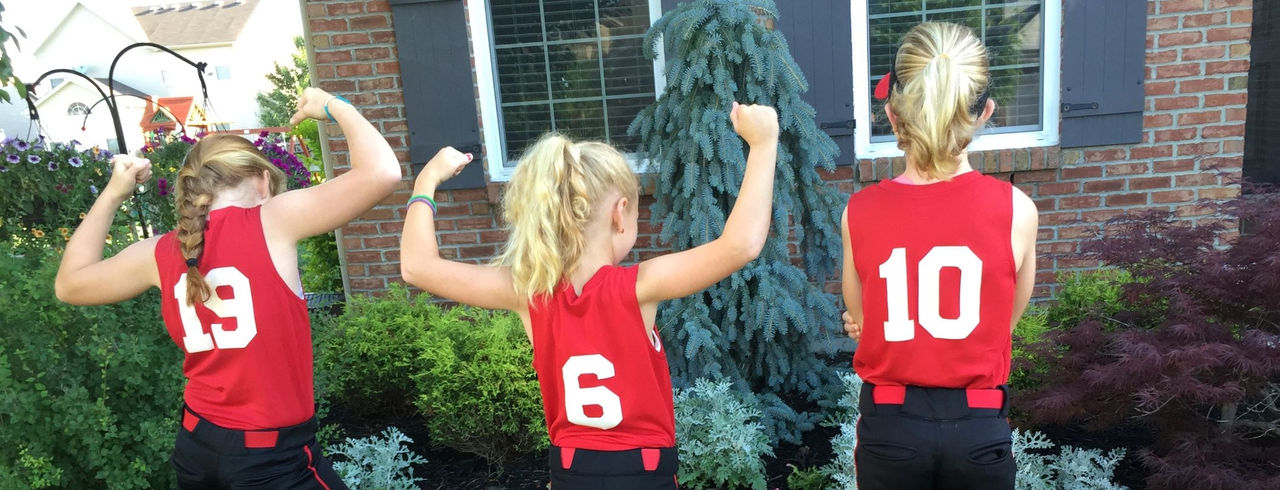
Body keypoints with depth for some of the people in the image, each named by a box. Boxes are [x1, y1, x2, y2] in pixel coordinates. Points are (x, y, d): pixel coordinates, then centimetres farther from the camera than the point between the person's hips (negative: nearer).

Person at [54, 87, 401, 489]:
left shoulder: (161, 254, 1)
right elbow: (381, 172, -19)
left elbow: (69, 284, 20)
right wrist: (334, 106, -2)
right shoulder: (272, 221, -14)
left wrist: (113, 194, 20)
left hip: (196, 446, 7)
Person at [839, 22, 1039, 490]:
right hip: (979, 426, 0)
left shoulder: (859, 212, -13)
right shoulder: (1015, 209, -13)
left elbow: (861, 318, 2)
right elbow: (1004, 321, 2)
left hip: (890, 424, 0)